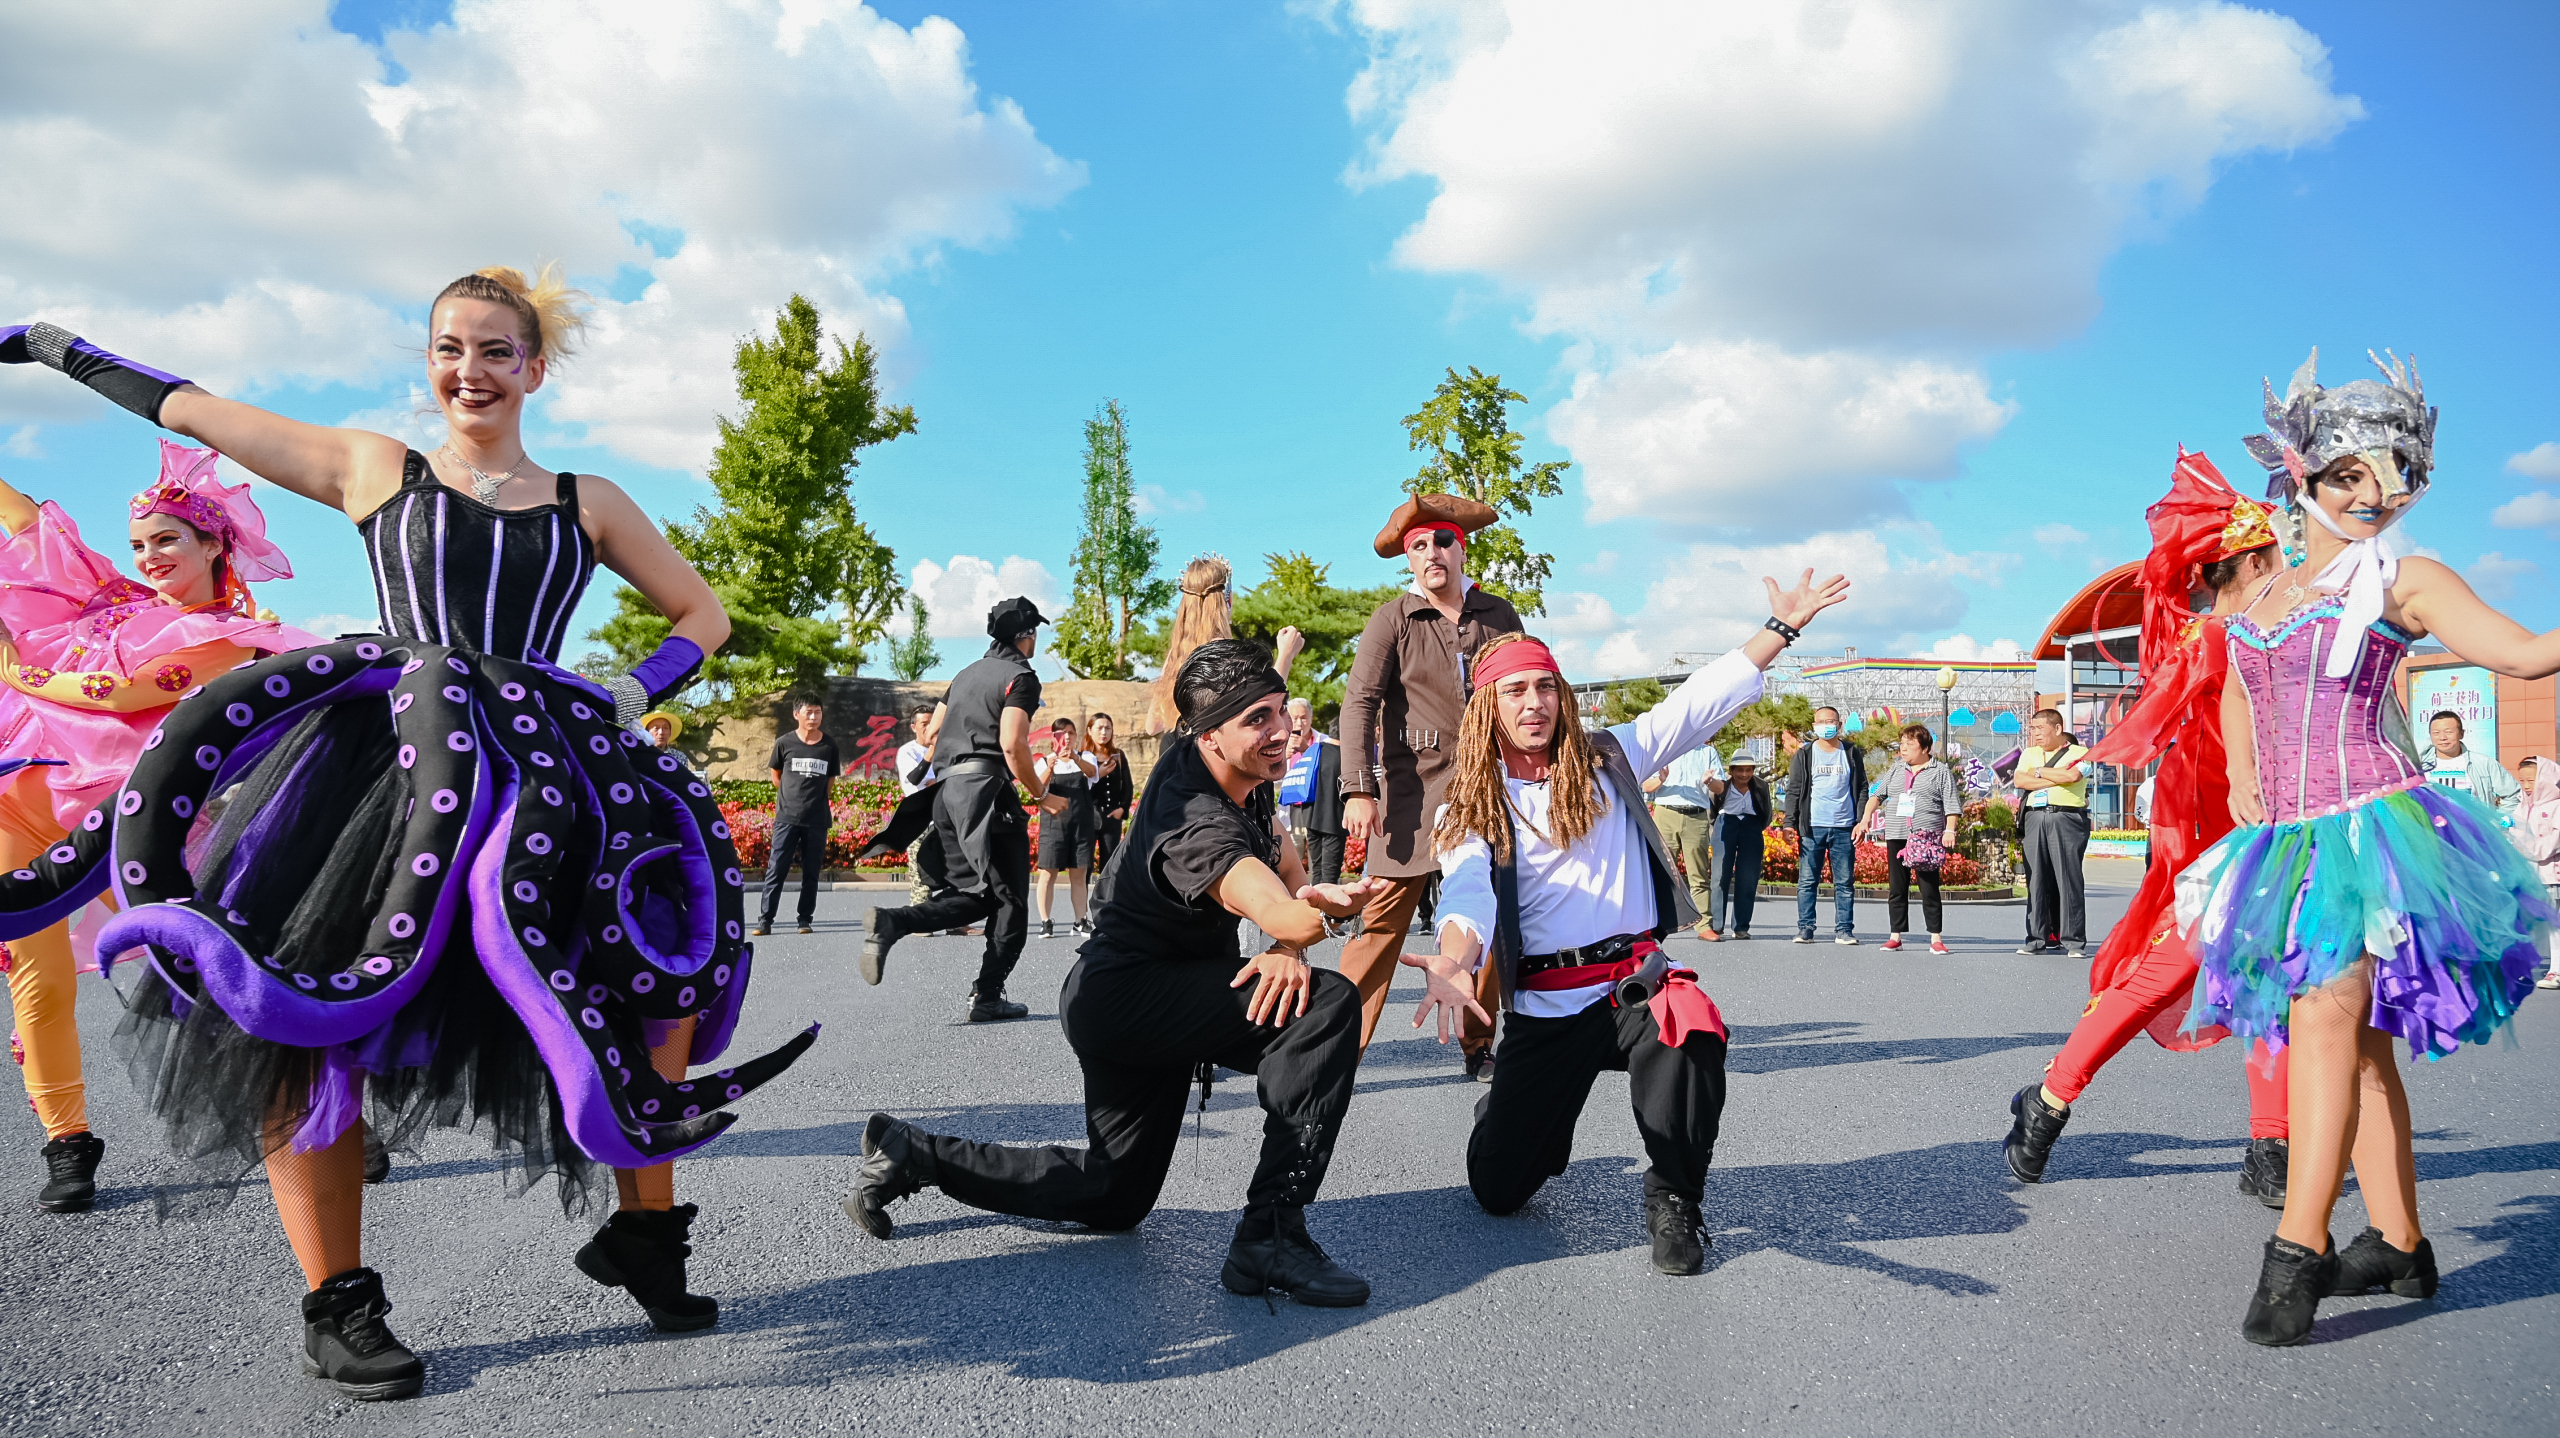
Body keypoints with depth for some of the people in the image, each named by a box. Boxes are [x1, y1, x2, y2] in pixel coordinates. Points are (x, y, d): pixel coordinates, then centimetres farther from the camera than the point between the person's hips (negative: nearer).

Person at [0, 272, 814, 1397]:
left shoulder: (587, 504, 16)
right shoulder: (373, 470, 14)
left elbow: (701, 615, 21)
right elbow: (188, 408, 21)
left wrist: (635, 690, 5)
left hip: (534, 770, 1)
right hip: (383, 759, -1)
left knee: (663, 937, -15)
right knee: (309, 1017, -12)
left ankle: (645, 1232, 1)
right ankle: (336, 1307, 3)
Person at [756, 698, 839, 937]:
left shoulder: (829, 746, 3)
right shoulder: (784, 743, -1)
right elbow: (776, 776, 13)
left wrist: (813, 798, 10)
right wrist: (792, 795, 12)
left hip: (817, 819, 1)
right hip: (787, 818, -1)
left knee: (811, 872, 6)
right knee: (776, 870, -4)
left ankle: (805, 919, 14)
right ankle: (765, 920, -1)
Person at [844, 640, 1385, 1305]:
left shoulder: (1243, 773, -1)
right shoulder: (1197, 824, -30)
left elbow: (1291, 879, 0)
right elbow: (1287, 918, -44)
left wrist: (1287, 950, -16)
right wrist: (1323, 908, -59)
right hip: (1119, 995, -10)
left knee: (1115, 1195, 20)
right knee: (1328, 1005, -27)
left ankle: (910, 1154, 24)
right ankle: (1270, 1235, -24)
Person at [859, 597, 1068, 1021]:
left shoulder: (967, 673, 22)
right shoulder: (1021, 677, -4)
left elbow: (932, 733, 22)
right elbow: (1012, 745, -16)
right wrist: (1043, 795, -6)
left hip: (945, 790, 8)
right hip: (985, 788, -8)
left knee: (973, 894, 12)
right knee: (1010, 898, 2)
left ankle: (889, 923, -10)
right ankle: (986, 998, -1)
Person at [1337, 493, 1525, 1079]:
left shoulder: (1500, 616, 9)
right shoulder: (1392, 619, -1)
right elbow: (1360, 702, -7)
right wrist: (1358, 789, -17)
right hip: (1414, 788, -3)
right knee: (1383, 917, -8)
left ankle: (1478, 1044, 19)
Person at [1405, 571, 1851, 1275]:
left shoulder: (1607, 760, 9)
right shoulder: (1468, 809, 2)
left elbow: (1702, 701, 6)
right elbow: (1467, 895, -15)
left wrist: (1783, 626, 0)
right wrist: (1452, 961, -38)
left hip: (1634, 979, 0)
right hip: (1542, 1005, 0)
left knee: (1691, 1033, -37)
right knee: (1497, 1190, 0)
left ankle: (1674, 1202, -11)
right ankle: (1527, 1114, 38)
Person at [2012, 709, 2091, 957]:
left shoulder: (2078, 753, 7)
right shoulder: (2029, 754, 20)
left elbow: (2072, 775, -12)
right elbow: (2020, 780, 3)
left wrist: (2039, 772, 1)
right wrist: (2057, 777, -3)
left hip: (2066, 818, -4)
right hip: (2034, 818, 4)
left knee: (2069, 879, -6)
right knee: (2036, 880, 1)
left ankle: (2075, 941, -3)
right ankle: (2037, 938, 7)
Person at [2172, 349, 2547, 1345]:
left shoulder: (2401, 581, 2)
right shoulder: (2265, 594, 17)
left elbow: (2526, 653, -6)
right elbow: (2236, 691, 33)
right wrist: (2243, 779, 22)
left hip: (2367, 826, -6)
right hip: (2287, 841, 6)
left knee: (2325, 1016, -18)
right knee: (2355, 1039, 9)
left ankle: (2297, 1252, -18)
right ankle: (2399, 1245, 17)